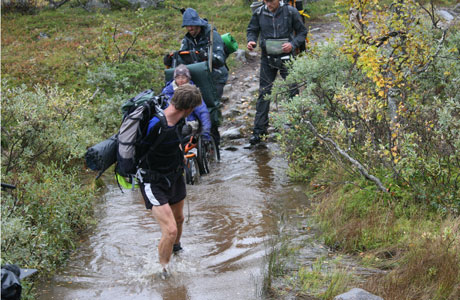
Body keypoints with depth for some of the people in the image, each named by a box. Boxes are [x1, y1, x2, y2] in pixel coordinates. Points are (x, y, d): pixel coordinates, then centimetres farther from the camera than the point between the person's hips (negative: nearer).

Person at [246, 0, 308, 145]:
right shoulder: (259, 13, -1)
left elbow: (302, 32, 2)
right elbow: (252, 30, 13)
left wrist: (293, 44, -15)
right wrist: (251, 40, -9)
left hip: (286, 58, -2)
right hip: (267, 58, 2)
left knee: (292, 92, 5)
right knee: (264, 94, 1)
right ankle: (259, 130, 6)